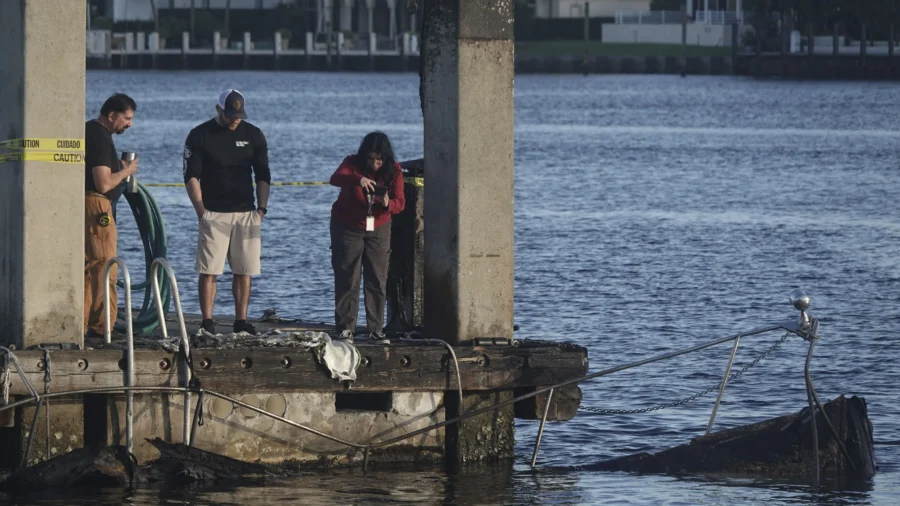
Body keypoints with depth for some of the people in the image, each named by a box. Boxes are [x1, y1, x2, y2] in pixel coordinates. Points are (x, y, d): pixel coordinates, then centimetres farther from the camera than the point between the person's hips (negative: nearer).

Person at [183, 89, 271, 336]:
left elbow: (263, 175, 13)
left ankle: (241, 321, 7)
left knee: (244, 270, 2)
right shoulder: (200, 135, 1)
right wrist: (201, 210, -9)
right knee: (209, 270, -7)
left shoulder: (253, 135, 9)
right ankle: (207, 323, -6)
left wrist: (261, 208, 2)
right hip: (213, 214, -3)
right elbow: (191, 176, -1)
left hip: (246, 214, 3)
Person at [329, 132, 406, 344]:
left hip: (378, 229, 3)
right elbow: (336, 178, -37)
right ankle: (346, 329, 0)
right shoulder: (352, 163, -16)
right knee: (347, 280, -4)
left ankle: (376, 329, 6)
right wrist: (358, 179, -56)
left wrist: (388, 204, -36)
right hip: (348, 228, -2)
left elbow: (400, 203, -12)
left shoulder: (393, 171, -9)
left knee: (378, 280, 1)